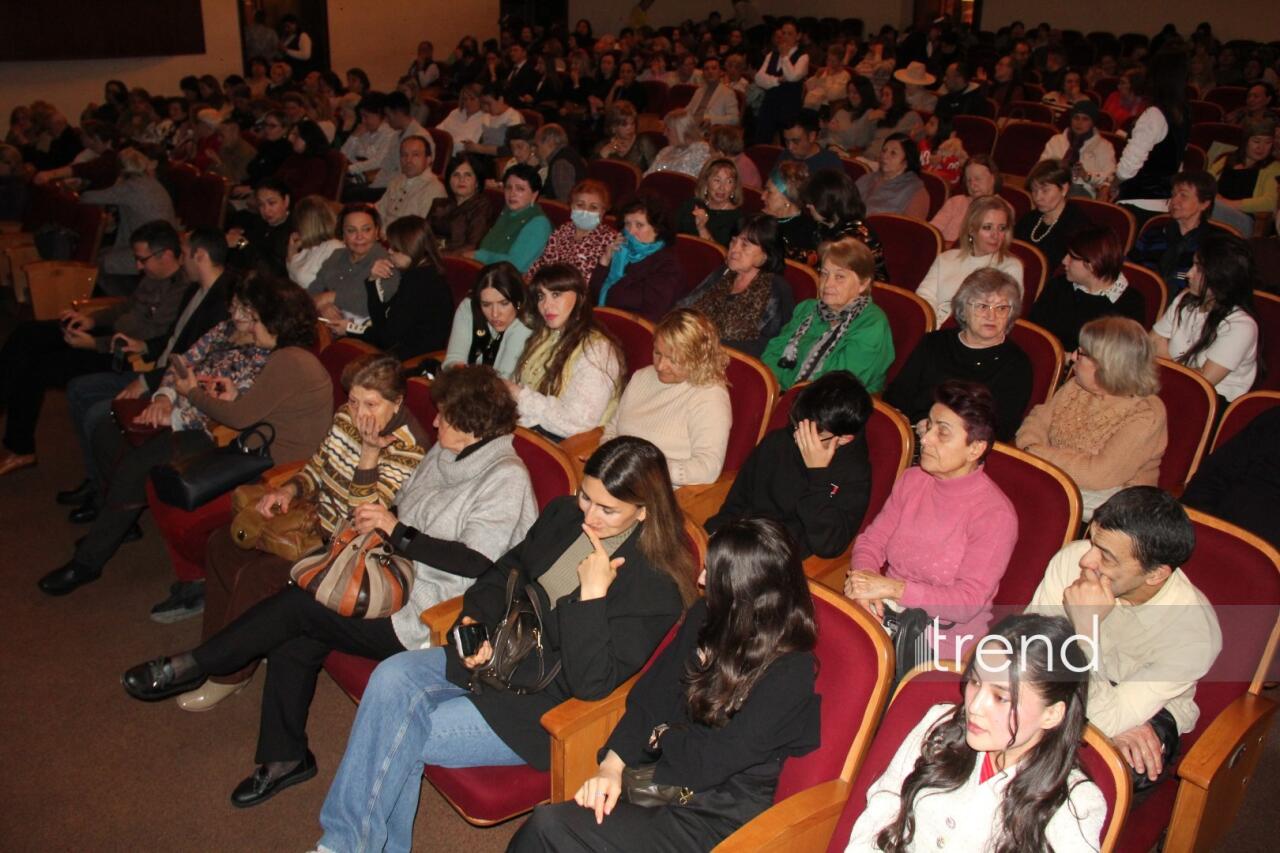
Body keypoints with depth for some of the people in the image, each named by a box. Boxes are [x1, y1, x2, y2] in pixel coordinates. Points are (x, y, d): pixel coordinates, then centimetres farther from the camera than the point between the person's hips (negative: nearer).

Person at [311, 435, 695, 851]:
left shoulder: (656, 585, -19)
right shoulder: (563, 515, 2)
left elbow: (592, 683, -23)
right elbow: (506, 571, 18)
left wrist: (593, 594, -29)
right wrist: (475, 620, -1)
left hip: (548, 705, -7)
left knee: (405, 737, -18)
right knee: (392, 677, -17)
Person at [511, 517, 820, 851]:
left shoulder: (789, 675, -19)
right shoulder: (705, 618, 3)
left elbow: (708, 763, -17)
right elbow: (649, 696, 4)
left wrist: (661, 734, 0)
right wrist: (611, 766, -8)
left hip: (715, 820, -6)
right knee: (547, 823, -19)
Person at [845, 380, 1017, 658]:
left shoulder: (995, 514, -13)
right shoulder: (912, 479, 7)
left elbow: (969, 601, -18)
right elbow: (872, 540, 10)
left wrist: (892, 588, -26)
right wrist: (864, 582, -13)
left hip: (941, 634, -6)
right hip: (884, 612, 6)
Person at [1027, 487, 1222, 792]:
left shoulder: (1194, 632, -30)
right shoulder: (1072, 559, -23)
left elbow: (1105, 719, -32)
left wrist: (1086, 627, -44)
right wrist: (1112, 721, -24)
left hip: (1152, 712, -1)